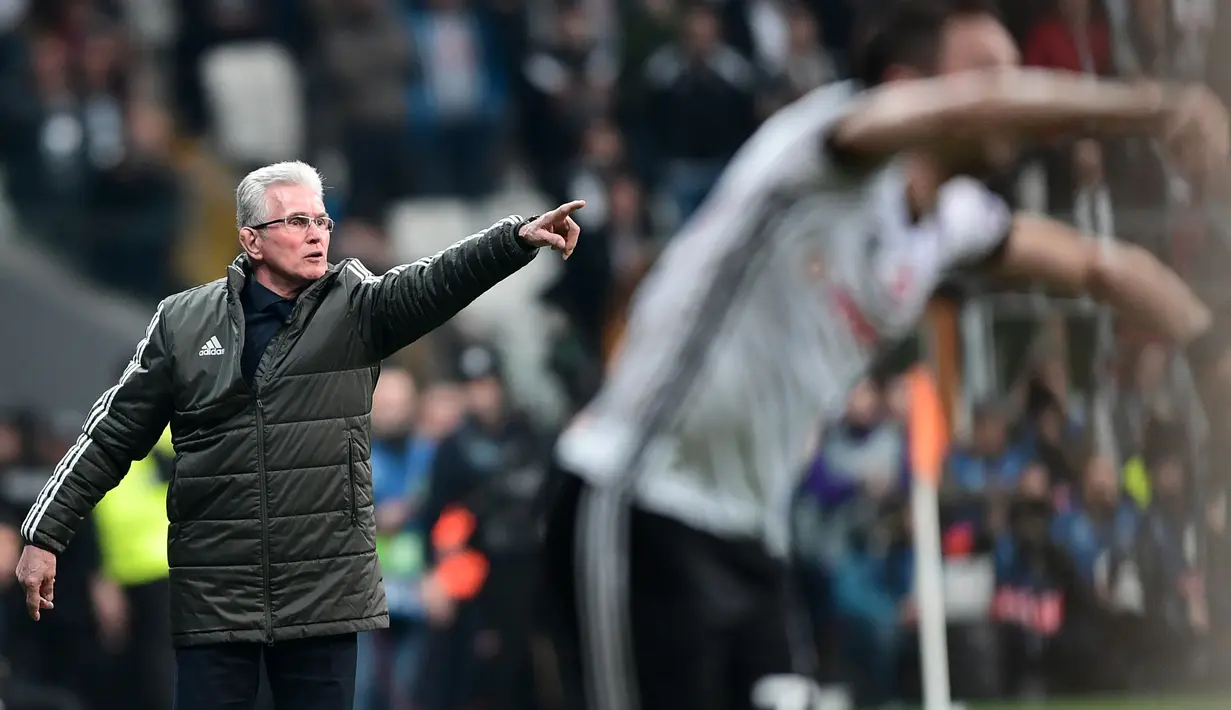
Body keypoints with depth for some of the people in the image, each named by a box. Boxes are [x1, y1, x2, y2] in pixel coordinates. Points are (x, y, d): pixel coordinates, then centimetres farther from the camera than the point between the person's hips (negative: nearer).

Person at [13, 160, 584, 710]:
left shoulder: (355, 308, 2)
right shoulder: (183, 322, 3)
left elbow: (433, 285, -15)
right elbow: (112, 437, 8)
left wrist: (520, 238, -33)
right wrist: (44, 536, 5)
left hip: (324, 593, 0)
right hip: (215, 599, 0)